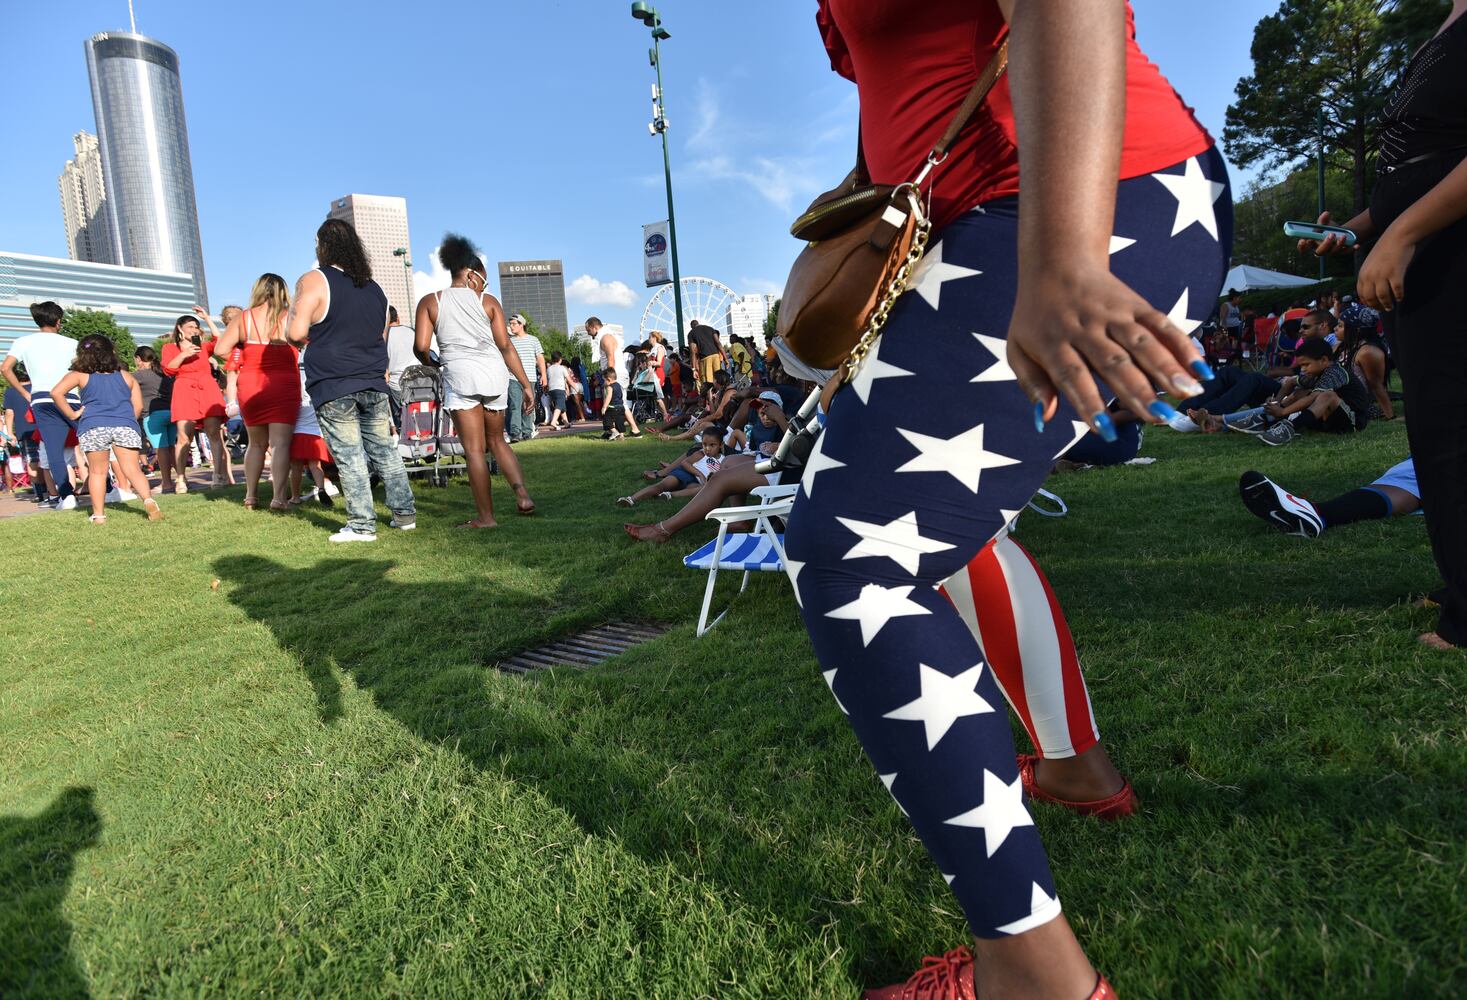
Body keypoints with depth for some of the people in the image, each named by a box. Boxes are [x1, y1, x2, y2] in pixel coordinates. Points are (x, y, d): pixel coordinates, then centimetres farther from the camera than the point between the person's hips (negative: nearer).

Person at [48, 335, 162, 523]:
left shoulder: (79, 375, 12)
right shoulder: (126, 376, 17)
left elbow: (56, 392, -3)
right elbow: (138, 406, 11)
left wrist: (72, 415, 6)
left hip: (93, 427, -1)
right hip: (125, 426, 1)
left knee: (97, 472, 10)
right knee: (133, 470, -4)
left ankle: (99, 514, 10)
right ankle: (149, 500, -27)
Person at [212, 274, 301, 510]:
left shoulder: (243, 317, 2)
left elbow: (220, 350, -2)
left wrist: (242, 357, 15)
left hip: (250, 388, 3)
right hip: (283, 388, -3)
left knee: (256, 443, 17)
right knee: (280, 444, -6)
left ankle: (250, 496, 21)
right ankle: (278, 497, -15)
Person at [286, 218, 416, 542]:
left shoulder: (314, 281, -7)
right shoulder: (375, 288, 15)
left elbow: (295, 333, -14)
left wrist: (293, 312, 6)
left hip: (334, 389, -5)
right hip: (373, 385, 6)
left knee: (350, 457, -1)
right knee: (385, 451, 12)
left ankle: (362, 525, 2)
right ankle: (405, 514, 16)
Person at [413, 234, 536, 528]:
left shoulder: (430, 301, 9)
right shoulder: (488, 302, 10)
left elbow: (421, 347, 0)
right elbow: (506, 346, 4)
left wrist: (429, 362, 22)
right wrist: (526, 385, 6)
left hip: (460, 375, -2)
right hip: (495, 373, 2)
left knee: (474, 449, 2)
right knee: (496, 440, 19)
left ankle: (485, 516, 4)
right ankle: (522, 493, 3)